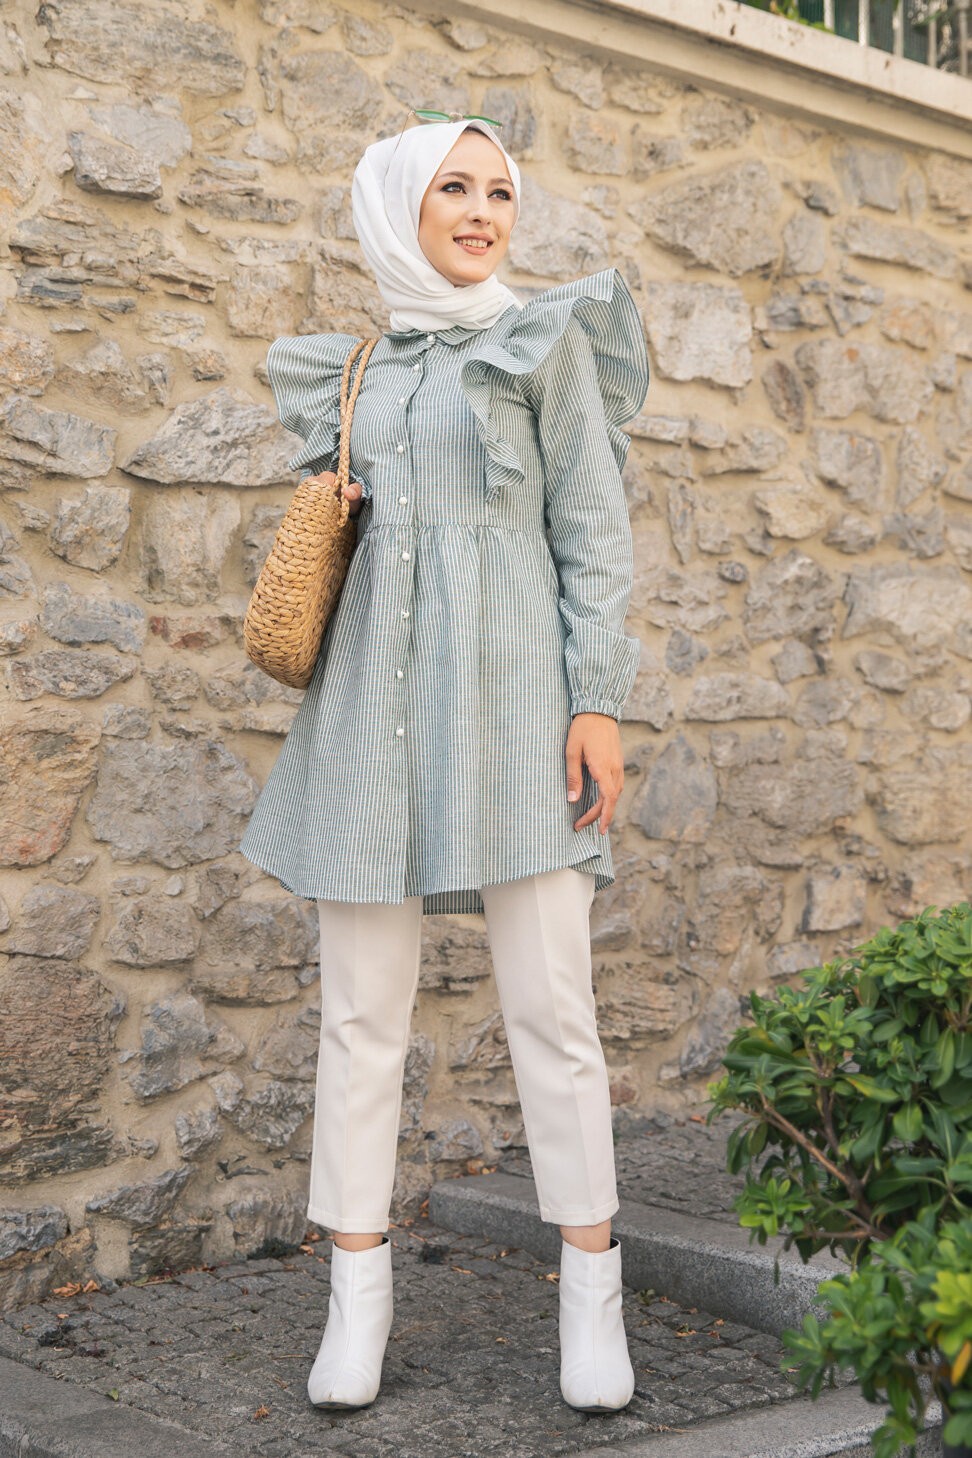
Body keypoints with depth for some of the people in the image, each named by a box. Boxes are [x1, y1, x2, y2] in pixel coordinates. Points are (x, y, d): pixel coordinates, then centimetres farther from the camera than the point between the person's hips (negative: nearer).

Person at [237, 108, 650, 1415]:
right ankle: (359, 1298, 11)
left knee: (550, 1003, -4)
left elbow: (594, 531, 0)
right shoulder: (349, 371, 16)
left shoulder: (548, 340, 6)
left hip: (509, 693, -3)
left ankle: (592, 1297, 6)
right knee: (362, 1007, 2)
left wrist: (599, 703, -9)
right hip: (374, 698, 3)